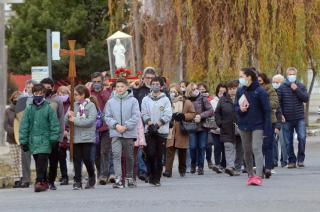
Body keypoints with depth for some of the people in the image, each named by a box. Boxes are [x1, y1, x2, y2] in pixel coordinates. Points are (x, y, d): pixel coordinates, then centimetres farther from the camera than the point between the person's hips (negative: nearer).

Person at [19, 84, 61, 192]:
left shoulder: (48, 108, -1)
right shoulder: (29, 109, 6)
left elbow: (55, 124, 0)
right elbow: (24, 126, 8)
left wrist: (54, 139, -6)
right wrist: (23, 141, 4)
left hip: (44, 140, -4)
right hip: (33, 140, 4)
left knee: (42, 162, -13)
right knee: (38, 162, 9)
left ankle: (40, 181, -16)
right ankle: (44, 182, 18)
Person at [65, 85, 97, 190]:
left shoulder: (91, 106, -3)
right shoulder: (73, 105, 9)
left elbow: (90, 121, -14)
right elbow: (66, 122, 9)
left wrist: (75, 120, -14)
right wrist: (69, 116, -13)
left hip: (87, 137, -3)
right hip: (75, 137, 3)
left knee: (87, 158, -1)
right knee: (77, 159, 1)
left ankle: (92, 178, 22)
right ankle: (77, 181, 5)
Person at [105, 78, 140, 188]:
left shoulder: (133, 101, -2)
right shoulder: (111, 102, 4)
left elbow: (136, 116, -7)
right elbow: (107, 117, 4)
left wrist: (125, 126, -14)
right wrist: (116, 125, -12)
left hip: (129, 133, 0)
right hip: (115, 133, 0)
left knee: (129, 156, 12)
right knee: (116, 155, -14)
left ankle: (129, 178, 26)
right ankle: (118, 179, -19)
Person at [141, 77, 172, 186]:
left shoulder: (165, 100, 4)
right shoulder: (146, 100, 8)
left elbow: (168, 115, -3)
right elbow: (144, 114, 3)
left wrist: (157, 125, -14)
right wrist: (150, 125, -13)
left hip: (161, 131, 0)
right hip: (149, 131, 1)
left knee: (159, 156, 1)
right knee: (150, 154, -10)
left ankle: (157, 178, 6)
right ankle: (152, 175, 3)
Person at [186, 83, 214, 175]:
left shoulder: (203, 99, 1)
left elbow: (211, 111, -4)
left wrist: (201, 116, -14)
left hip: (203, 127, 0)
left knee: (201, 147, 0)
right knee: (193, 147, -6)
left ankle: (200, 166, 9)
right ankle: (193, 165, 14)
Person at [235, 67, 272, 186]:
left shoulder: (260, 91, -11)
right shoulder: (240, 91, 4)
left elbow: (267, 110, -9)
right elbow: (236, 106, 13)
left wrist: (267, 129, -13)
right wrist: (240, 109, -13)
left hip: (257, 126, -5)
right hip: (244, 126, 5)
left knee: (257, 149, -15)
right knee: (247, 151, 11)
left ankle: (258, 176, -20)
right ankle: (250, 175, 22)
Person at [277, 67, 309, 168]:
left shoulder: (301, 86, 6)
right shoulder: (282, 87, 2)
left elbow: (306, 99, -3)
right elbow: (278, 102, 1)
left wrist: (297, 90, -12)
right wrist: (281, 115, -7)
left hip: (299, 118, 0)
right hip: (287, 119, 0)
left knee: (302, 138, -12)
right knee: (288, 142, 2)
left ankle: (300, 159, 2)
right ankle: (292, 161, 11)